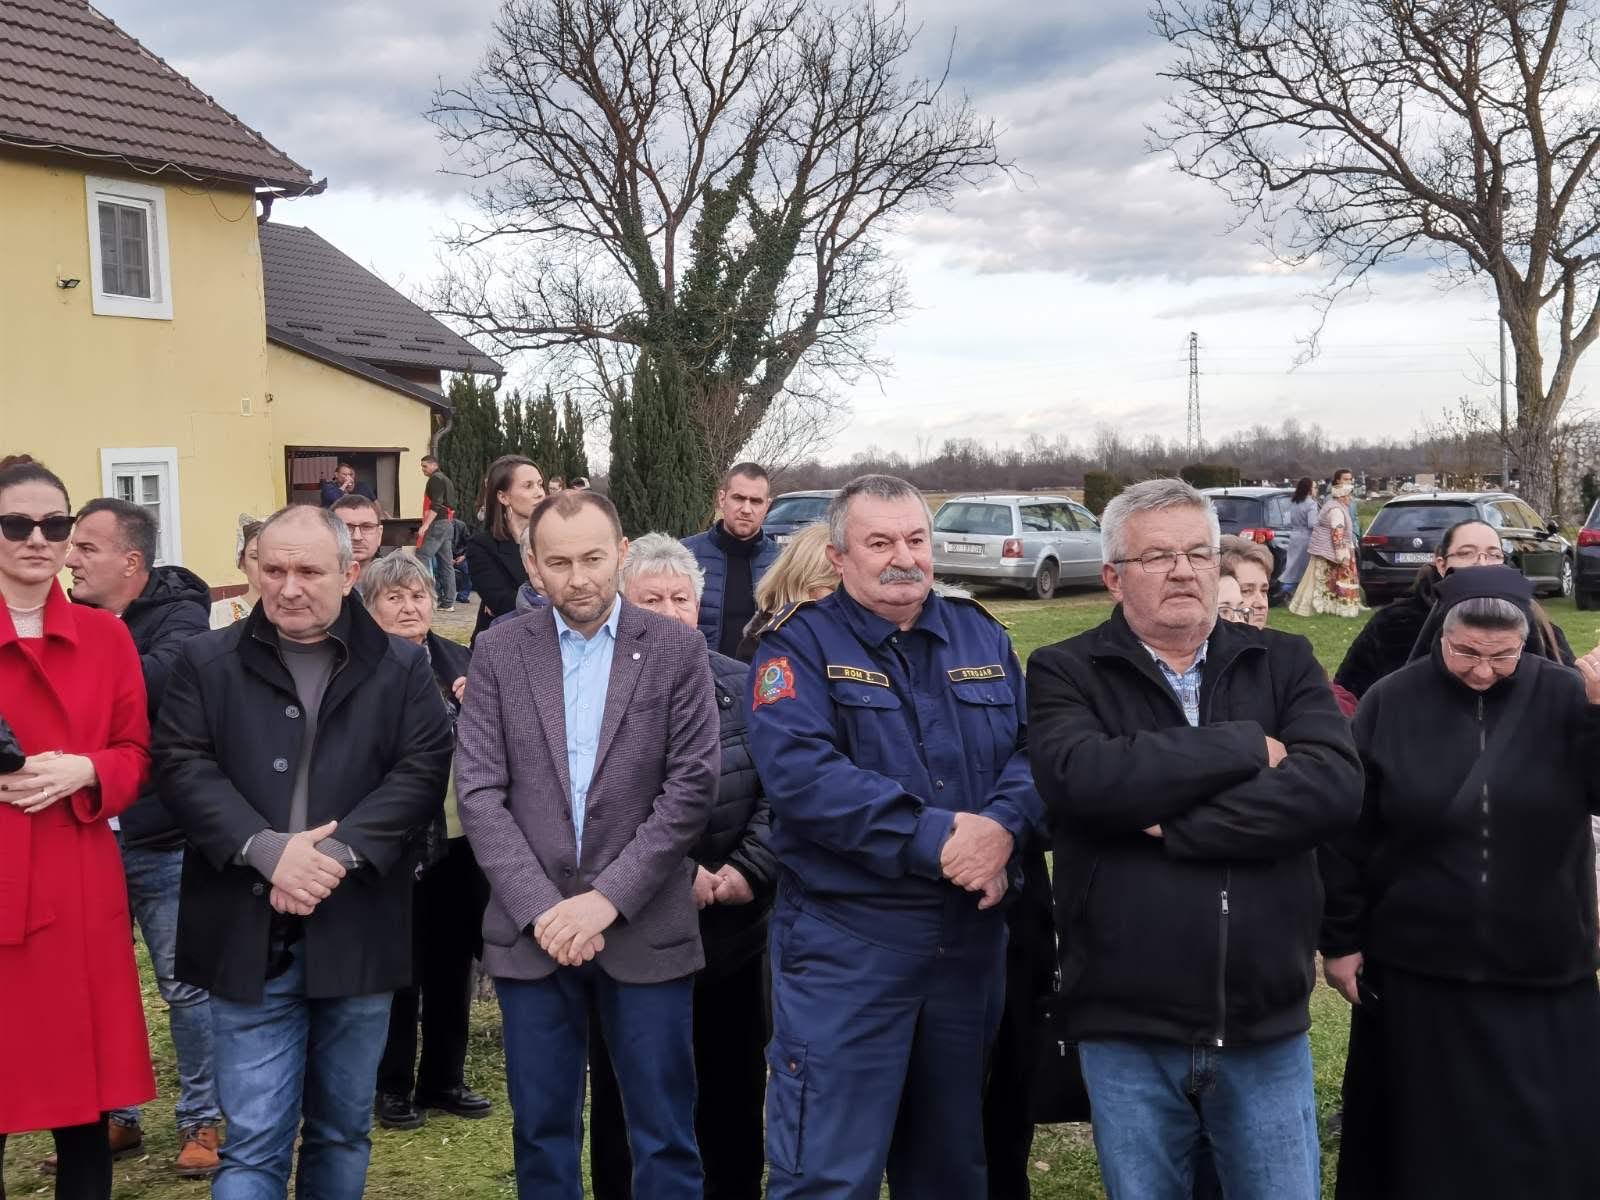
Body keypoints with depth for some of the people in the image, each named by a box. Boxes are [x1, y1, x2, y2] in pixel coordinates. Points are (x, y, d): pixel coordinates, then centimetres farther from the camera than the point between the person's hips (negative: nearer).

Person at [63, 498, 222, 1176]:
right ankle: (114, 1117, 31)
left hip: (164, 841, -5)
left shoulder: (178, 615, -10)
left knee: (184, 985, 6)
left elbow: (157, 679, -29)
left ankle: (202, 1120, 21)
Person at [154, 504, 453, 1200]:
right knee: (253, 1140, -2)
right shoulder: (208, 663, 5)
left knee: (344, 1130, 15)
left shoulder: (401, 667, 4)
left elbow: (423, 770, -5)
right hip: (249, 937, -1)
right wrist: (267, 849, -18)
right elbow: (183, 767, -5)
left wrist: (340, 851, -17)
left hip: (356, 934, 1)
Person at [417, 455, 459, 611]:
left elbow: (436, 505, -18)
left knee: (422, 557, -12)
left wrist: (425, 525, -23)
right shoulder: (446, 480, 22)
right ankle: (448, 602, 7)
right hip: (447, 524, 10)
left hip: (437, 523, -10)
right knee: (446, 563, 7)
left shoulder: (435, 479, -8)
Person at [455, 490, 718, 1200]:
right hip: (530, 930, 1)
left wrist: (608, 898, -13)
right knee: (542, 1133, 12)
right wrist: (540, 907, -12)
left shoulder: (676, 650, -1)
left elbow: (692, 787, -6)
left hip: (646, 931, -1)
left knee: (663, 1139, 6)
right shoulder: (499, 651, 3)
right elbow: (478, 792, -2)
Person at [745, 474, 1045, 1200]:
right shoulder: (801, 644, -6)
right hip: (845, 937, -5)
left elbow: (1034, 747, 3)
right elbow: (798, 770, -20)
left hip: (971, 934, 5)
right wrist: (935, 838, -23)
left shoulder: (981, 636, 10)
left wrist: (1001, 826, -18)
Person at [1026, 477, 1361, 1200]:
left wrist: (1172, 824, -17)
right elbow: (1082, 777, -22)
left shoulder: (1285, 664, 5)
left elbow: (1335, 786, -12)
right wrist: (1246, 748, -14)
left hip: (1269, 1028, 2)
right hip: (1124, 1031, -1)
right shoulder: (1065, 674, -2)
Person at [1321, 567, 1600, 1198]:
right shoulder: (1391, 703, -5)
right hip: (1416, 968, 0)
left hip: (1545, 975, 1)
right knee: (1425, 1139, 14)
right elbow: (1347, 833, -1)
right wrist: (1339, 939, 0)